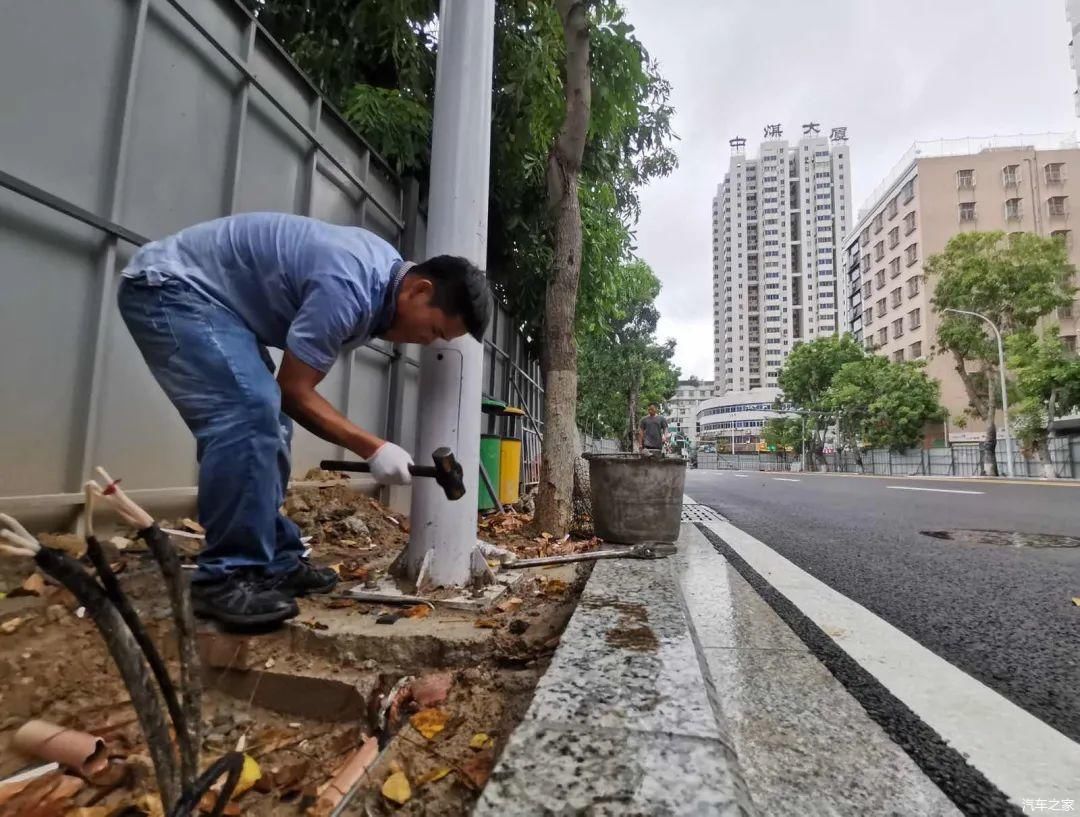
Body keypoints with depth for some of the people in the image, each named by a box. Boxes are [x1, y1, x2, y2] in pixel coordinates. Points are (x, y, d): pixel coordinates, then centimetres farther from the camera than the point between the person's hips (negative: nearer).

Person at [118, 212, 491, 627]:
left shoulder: (388, 268, 0)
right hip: (169, 286, -10)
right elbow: (294, 390, -23)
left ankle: (274, 561, 9)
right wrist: (373, 449, -21)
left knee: (265, 422, 3)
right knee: (249, 411, -26)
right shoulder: (348, 287, -31)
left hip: (204, 293, 10)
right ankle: (226, 577, -17)